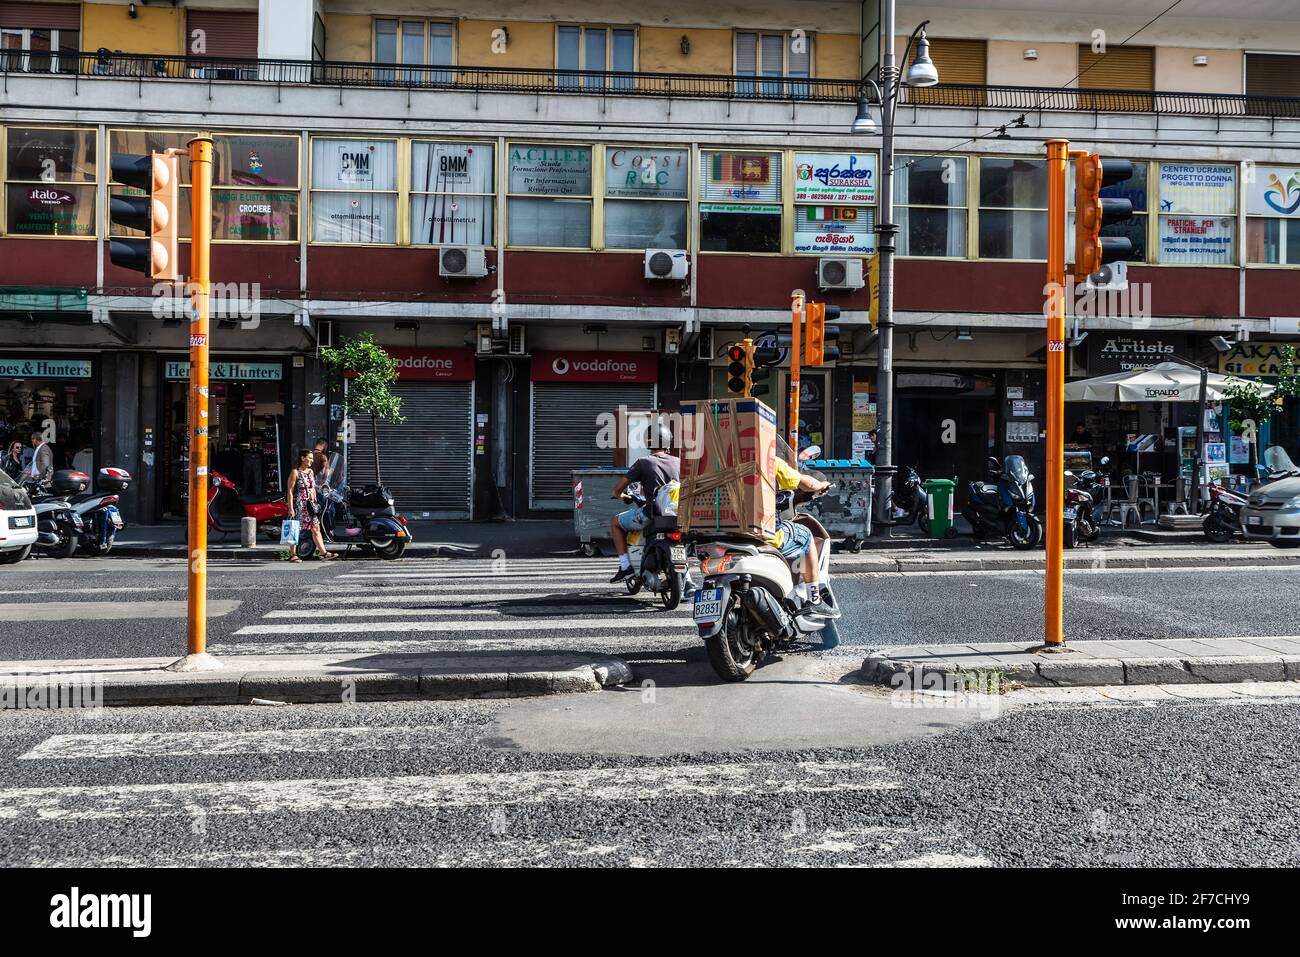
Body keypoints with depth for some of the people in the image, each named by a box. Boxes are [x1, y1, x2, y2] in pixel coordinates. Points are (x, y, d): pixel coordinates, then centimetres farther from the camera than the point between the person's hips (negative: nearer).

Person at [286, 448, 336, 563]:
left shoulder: (311, 472, 13)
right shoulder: (295, 473, -7)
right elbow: (290, 491, -10)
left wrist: (315, 502, 16)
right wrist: (291, 508, -15)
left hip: (310, 505, 7)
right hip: (299, 505, -7)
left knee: (316, 528, 0)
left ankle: (323, 553, -3)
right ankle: (293, 555, 10)